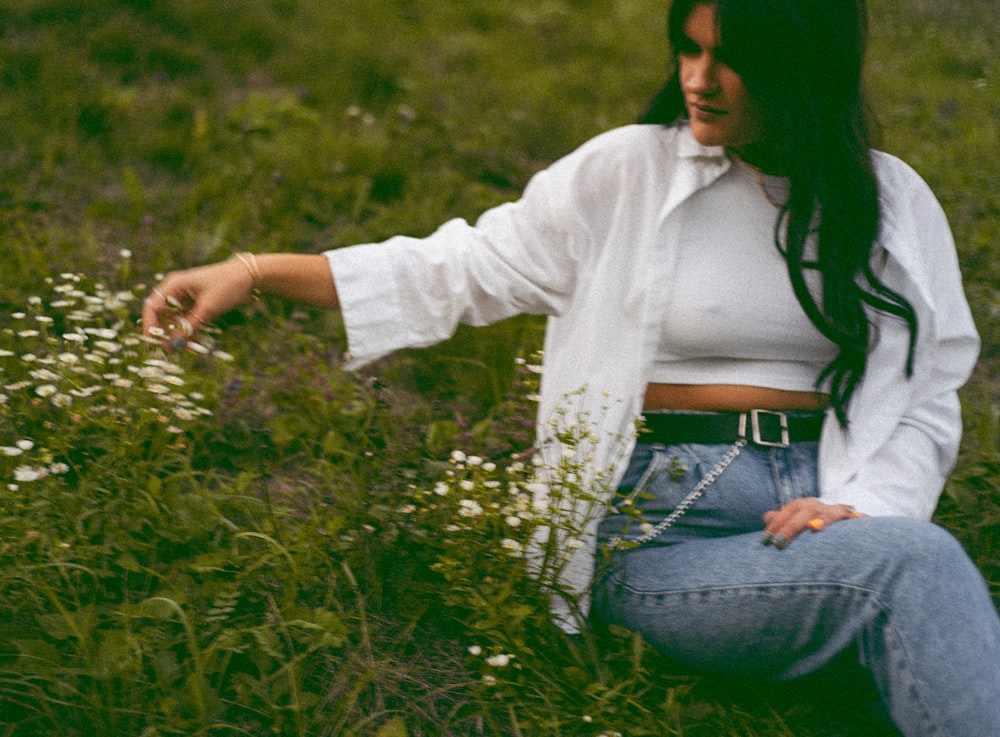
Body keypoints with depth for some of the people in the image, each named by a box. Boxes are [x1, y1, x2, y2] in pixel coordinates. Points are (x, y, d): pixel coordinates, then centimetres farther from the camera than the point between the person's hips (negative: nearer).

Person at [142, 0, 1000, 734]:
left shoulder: (892, 204, 11)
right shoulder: (629, 174, 4)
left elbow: (927, 400, 10)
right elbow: (455, 273, 8)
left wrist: (864, 505, -11)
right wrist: (254, 273, 0)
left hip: (831, 506, 3)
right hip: (670, 524, -3)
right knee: (913, 561, -33)